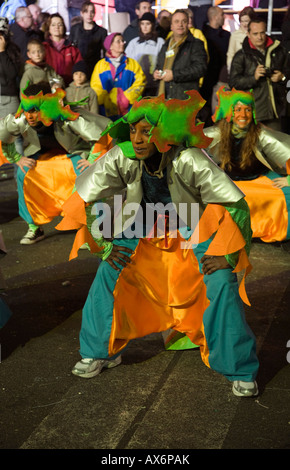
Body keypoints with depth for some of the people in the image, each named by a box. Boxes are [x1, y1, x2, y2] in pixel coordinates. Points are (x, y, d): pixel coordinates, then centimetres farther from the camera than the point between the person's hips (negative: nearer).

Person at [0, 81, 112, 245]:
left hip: (75, 153, -4)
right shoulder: (19, 121, -25)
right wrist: (17, 158, -8)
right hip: (43, 154, 4)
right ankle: (34, 228, -2)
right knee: (23, 172, -17)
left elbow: (104, 134, -32)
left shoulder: (69, 119, -37)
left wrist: (92, 160, -24)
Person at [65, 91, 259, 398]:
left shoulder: (190, 162, -32)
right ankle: (99, 351, 13)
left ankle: (239, 369, 3)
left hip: (195, 230, -3)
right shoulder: (120, 158, -23)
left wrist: (229, 255, -25)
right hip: (145, 229, 3)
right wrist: (103, 245, -9)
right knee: (108, 272, -11)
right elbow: (85, 200, -9)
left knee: (222, 284, -19)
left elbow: (237, 206, -27)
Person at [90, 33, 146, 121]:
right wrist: (106, 101, -9)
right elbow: (95, 86, 7)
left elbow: (140, 82, 3)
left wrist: (126, 99, -9)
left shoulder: (132, 63, 15)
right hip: (107, 110, 0)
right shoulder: (100, 65, 14)